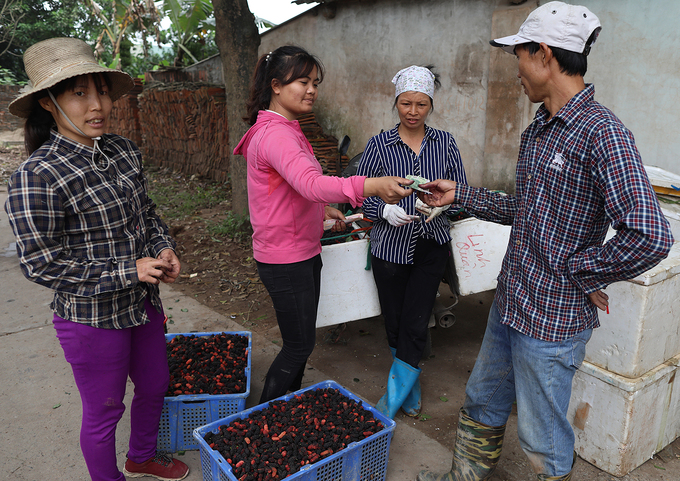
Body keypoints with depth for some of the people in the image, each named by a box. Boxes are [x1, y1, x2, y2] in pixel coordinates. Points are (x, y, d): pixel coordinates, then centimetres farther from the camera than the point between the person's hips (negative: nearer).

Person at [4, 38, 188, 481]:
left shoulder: (124, 150, -1)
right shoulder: (37, 176, -21)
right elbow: (42, 265, -19)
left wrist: (164, 248, -6)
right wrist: (129, 271, -21)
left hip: (144, 303, 7)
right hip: (93, 318, -7)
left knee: (155, 384, 24)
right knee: (104, 411, 14)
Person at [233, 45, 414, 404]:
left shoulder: (284, 129, 12)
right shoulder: (274, 134, -23)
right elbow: (311, 184, -41)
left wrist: (321, 209, 14)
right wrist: (372, 185, -52)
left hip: (303, 253, 10)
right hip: (286, 259, -10)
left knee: (301, 338, 20)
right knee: (299, 344, 3)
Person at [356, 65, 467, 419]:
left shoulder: (444, 142, 3)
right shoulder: (379, 144, -2)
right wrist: (385, 209, -24)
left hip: (430, 246, 1)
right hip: (390, 246, 0)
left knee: (415, 325, -2)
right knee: (394, 322, 10)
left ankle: (394, 399, 16)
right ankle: (412, 390, 33)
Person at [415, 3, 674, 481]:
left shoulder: (602, 133, -21)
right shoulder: (538, 129, 8)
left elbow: (650, 236, -30)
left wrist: (579, 273, -18)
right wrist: (460, 195, 14)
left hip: (552, 320, -9)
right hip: (510, 304, 9)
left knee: (542, 438, 11)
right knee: (482, 404, 25)